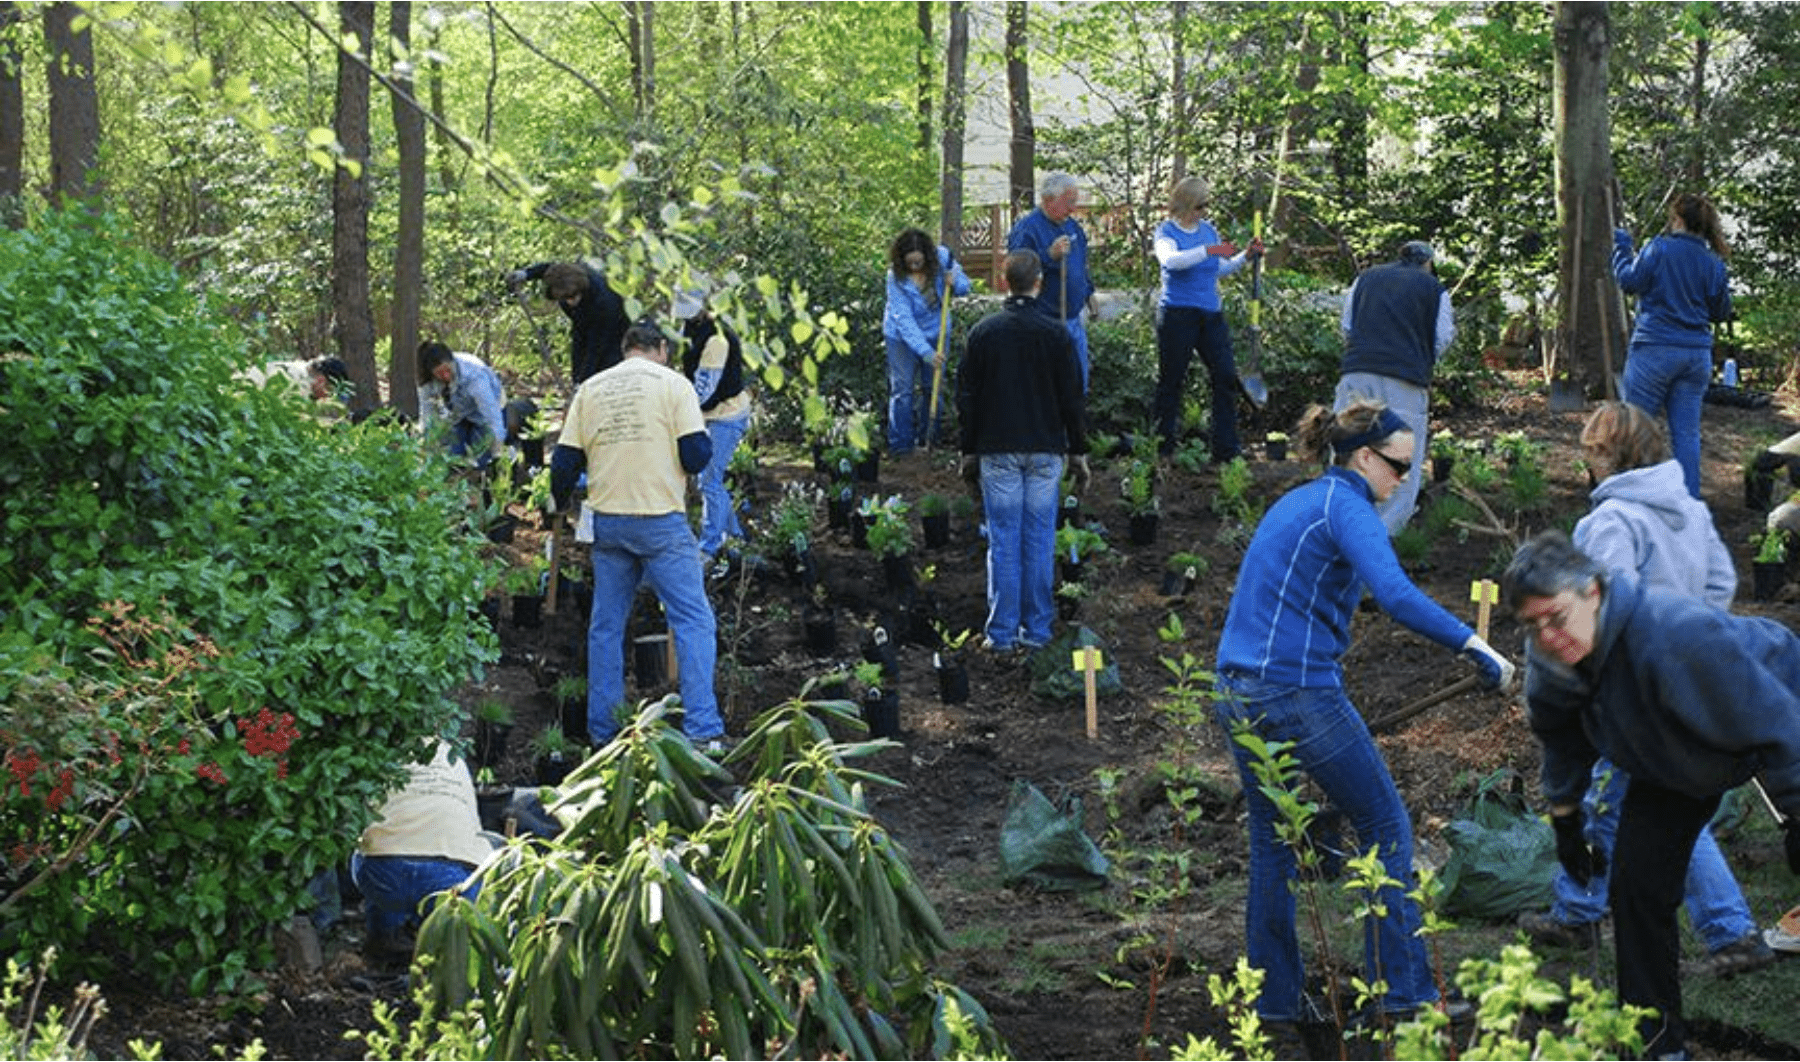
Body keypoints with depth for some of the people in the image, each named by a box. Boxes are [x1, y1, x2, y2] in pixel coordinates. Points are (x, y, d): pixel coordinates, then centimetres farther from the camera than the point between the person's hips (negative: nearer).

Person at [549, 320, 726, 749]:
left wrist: (560, 504, 27)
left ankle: (603, 731, 17)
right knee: (693, 621, -2)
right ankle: (702, 729, -11)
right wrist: (703, 439, 14)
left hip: (607, 521, 4)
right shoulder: (672, 383, -1)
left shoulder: (590, 389, 10)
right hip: (660, 521, -4)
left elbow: (565, 462, 9)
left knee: (606, 626, 13)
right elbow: (696, 456, -9)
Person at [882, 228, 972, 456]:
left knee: (932, 388, 11)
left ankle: (929, 439, 26)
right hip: (903, 336, -3)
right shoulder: (896, 277, -25)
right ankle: (900, 444, 5)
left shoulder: (942, 257, -16)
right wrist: (926, 352, -32)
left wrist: (954, 283, -27)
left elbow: (964, 285, -1)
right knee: (902, 390, -4)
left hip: (935, 333, 3)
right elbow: (904, 320, -26)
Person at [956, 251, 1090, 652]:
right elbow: (1073, 399, 1)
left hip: (997, 452, 0)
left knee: (1003, 542, 2)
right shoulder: (1055, 335, -3)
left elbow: (966, 397, 3)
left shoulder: (983, 332, -1)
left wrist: (968, 451, 12)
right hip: (1045, 451, 0)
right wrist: (1079, 452, 9)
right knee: (1040, 540, 5)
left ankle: (1002, 632, 3)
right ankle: (1036, 629, 8)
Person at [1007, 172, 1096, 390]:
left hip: (1073, 321, 8)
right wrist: (1050, 256, -31)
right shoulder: (1026, 229, -15)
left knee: (1078, 386, 14)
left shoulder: (1072, 226, 12)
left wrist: (1088, 292, 27)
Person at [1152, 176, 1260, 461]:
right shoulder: (1167, 231, -6)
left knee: (1226, 377, 1)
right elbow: (1171, 260, -27)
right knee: (1171, 381, 1)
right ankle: (1163, 452, 11)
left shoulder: (1208, 230, 11)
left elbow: (1222, 269, 21)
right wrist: (1209, 250, -34)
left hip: (1212, 314, 6)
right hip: (1178, 314, -6)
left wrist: (1246, 255, 6)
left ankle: (1226, 451, 7)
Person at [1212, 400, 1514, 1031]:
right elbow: (1396, 595, -27)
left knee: (1271, 840, 15)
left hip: (1238, 692, 9)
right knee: (1387, 828, 4)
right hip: (1300, 694, -9)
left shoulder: (1294, 502, 18)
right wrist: (1477, 648, -28)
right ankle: (1404, 991, 6)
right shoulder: (1346, 507, -10)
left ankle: (1276, 1001, 19)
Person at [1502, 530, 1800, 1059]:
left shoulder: (1675, 634, -44)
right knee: (1638, 881, -2)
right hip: (1680, 757, 6)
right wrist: (1565, 820, 8)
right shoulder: (1551, 661, -22)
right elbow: (1560, 736, 3)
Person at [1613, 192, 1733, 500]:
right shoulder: (1713, 262, 5)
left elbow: (1629, 281, -5)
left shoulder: (1659, 249, -10)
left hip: (1655, 350, -4)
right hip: (1697, 353, 4)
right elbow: (1721, 311, 11)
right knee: (1687, 432, 7)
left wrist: (1622, 247, 8)